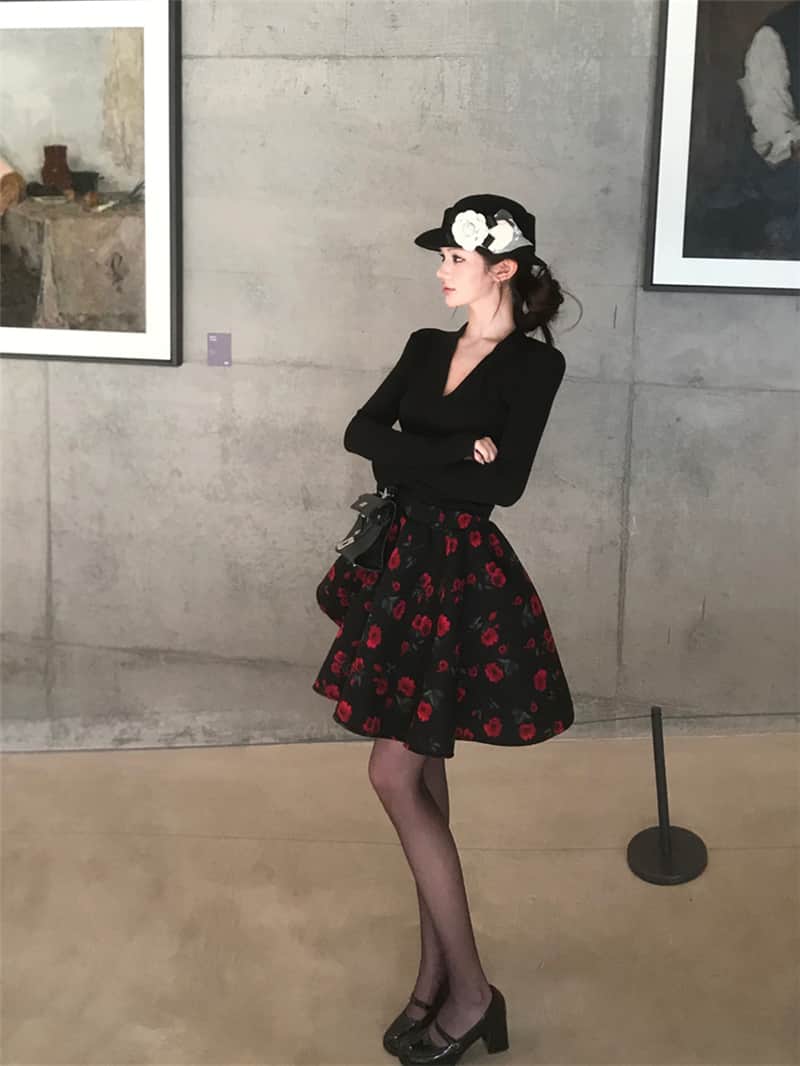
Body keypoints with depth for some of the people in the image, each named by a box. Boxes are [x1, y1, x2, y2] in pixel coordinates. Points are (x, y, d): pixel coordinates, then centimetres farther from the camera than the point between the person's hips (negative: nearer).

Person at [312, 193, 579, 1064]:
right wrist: (453, 452, -14)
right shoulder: (427, 347, 11)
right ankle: (437, 975, 23)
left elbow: (502, 484, -19)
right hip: (404, 566, 7)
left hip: (463, 577, -7)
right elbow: (360, 431, -2)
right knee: (422, 773, 11)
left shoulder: (536, 364, -8)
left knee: (395, 774, -7)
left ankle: (469, 991, 7)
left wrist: (407, 461, -10)